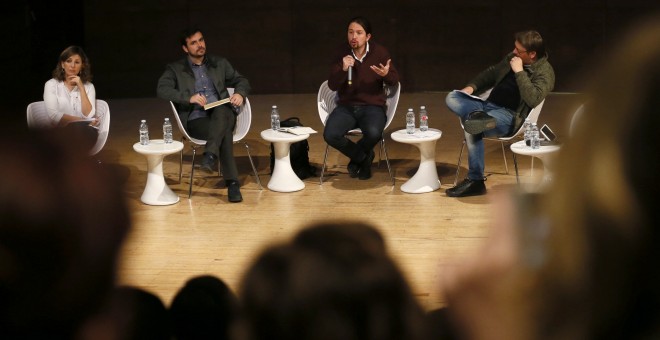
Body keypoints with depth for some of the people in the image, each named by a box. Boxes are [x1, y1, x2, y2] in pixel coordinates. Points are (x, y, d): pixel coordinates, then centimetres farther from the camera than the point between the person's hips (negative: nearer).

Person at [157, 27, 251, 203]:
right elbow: (162, 89, -8)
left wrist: (240, 94, -2)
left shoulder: (219, 63, 20)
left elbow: (241, 80, 23)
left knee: (223, 110, -37)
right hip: (195, 121, -2)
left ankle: (210, 155, -47)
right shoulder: (175, 69, 8)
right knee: (224, 131, -35)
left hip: (222, 115, 2)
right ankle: (232, 183, -40)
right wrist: (189, 98, -22)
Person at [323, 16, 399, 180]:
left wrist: (386, 74, -18)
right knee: (330, 135, -27)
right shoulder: (342, 53, -2)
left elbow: (394, 80, 6)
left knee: (373, 133, -35)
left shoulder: (380, 52, -4)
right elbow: (332, 85, -4)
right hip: (346, 106, 2)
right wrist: (343, 70, -24)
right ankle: (363, 157, 4)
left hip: (373, 107, -2)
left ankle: (356, 158, 3)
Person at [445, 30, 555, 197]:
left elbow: (533, 99, -27)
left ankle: (475, 181, -24)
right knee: (452, 98, -9)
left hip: (510, 116, -8)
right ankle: (477, 115, -35)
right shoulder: (512, 57, 13)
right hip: (489, 105, 8)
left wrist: (519, 72, -22)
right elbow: (491, 73, 28)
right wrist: (472, 86, 12)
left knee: (472, 129, -33)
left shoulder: (544, 71, -10)